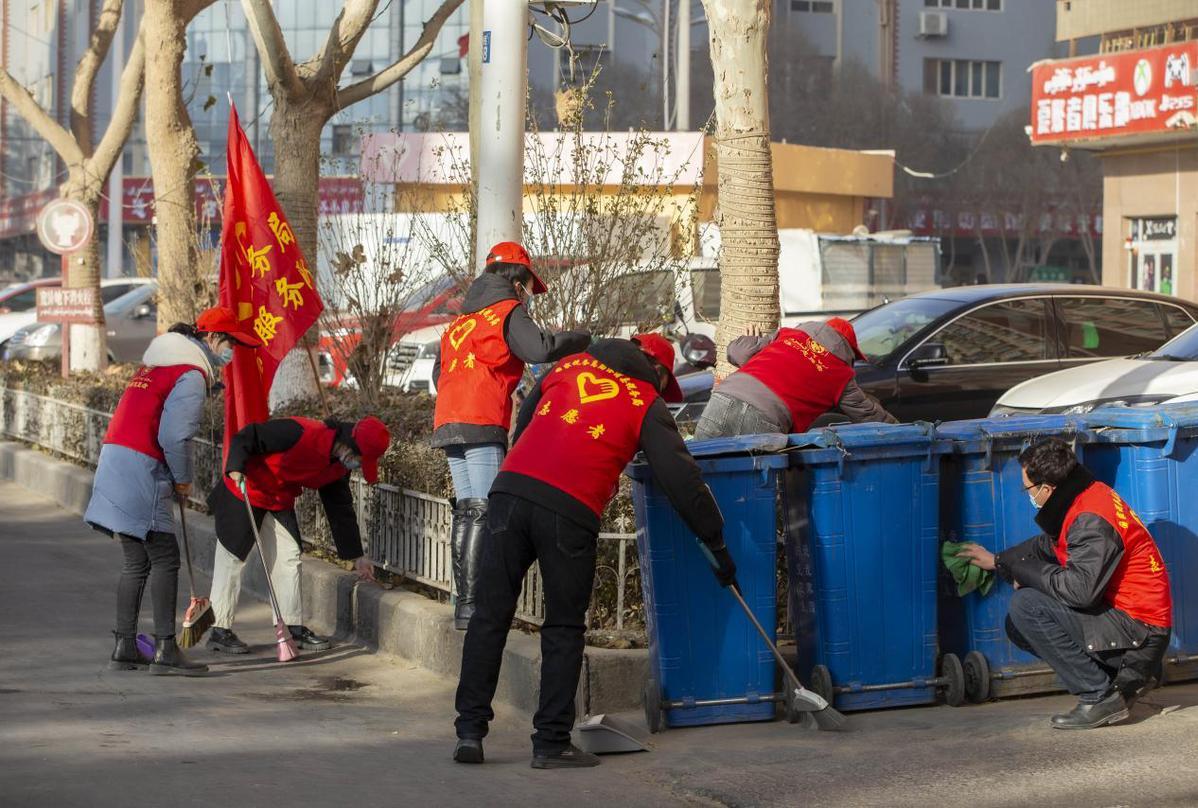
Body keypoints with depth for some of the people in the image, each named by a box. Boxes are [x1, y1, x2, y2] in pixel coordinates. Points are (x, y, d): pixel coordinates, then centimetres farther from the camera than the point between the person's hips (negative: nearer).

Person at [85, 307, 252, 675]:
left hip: (115, 455, 10)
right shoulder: (192, 375, -10)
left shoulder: (156, 364, 20)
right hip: (141, 469, -10)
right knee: (164, 558, -8)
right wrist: (183, 480, -4)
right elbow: (173, 436, -19)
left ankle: (125, 648, 14)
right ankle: (164, 650, -11)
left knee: (137, 561, 13)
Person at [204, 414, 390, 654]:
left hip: (280, 503, 8)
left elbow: (341, 508, 7)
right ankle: (220, 631, 2)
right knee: (232, 559, -4)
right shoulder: (300, 433, -30)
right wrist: (236, 469, -40)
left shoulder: (339, 466, -4)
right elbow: (246, 438, -25)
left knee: (289, 559, 5)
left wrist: (356, 556, 9)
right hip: (244, 493, -8)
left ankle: (294, 627, 13)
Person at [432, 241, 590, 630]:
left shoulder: (462, 319, 25)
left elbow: (439, 371, 27)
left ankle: (463, 600, 7)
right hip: (482, 426, -8)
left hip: (447, 423, 8)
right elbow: (540, 349, -17)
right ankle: (470, 604, -17)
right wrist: (583, 338, -4)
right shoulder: (508, 312, 0)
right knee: (484, 512, -11)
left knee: (466, 509, 10)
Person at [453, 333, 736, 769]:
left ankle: (470, 730, 7)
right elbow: (681, 479, 10)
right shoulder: (646, 404, 13)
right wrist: (717, 544, 16)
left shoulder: (567, 366, 23)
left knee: (490, 615, 8)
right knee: (564, 629, 8)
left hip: (511, 488, 3)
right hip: (570, 511, -3)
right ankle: (552, 742, 7)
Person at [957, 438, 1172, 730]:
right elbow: (1046, 546, 23)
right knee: (1018, 627, 10)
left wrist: (1023, 570, -14)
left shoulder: (1092, 521, -24)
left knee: (1025, 605, -19)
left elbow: (1079, 589, -30)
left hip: (1139, 629, -10)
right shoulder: (1087, 496, 7)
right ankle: (1127, 675, 11)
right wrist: (997, 561, 28)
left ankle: (1099, 696, -12)